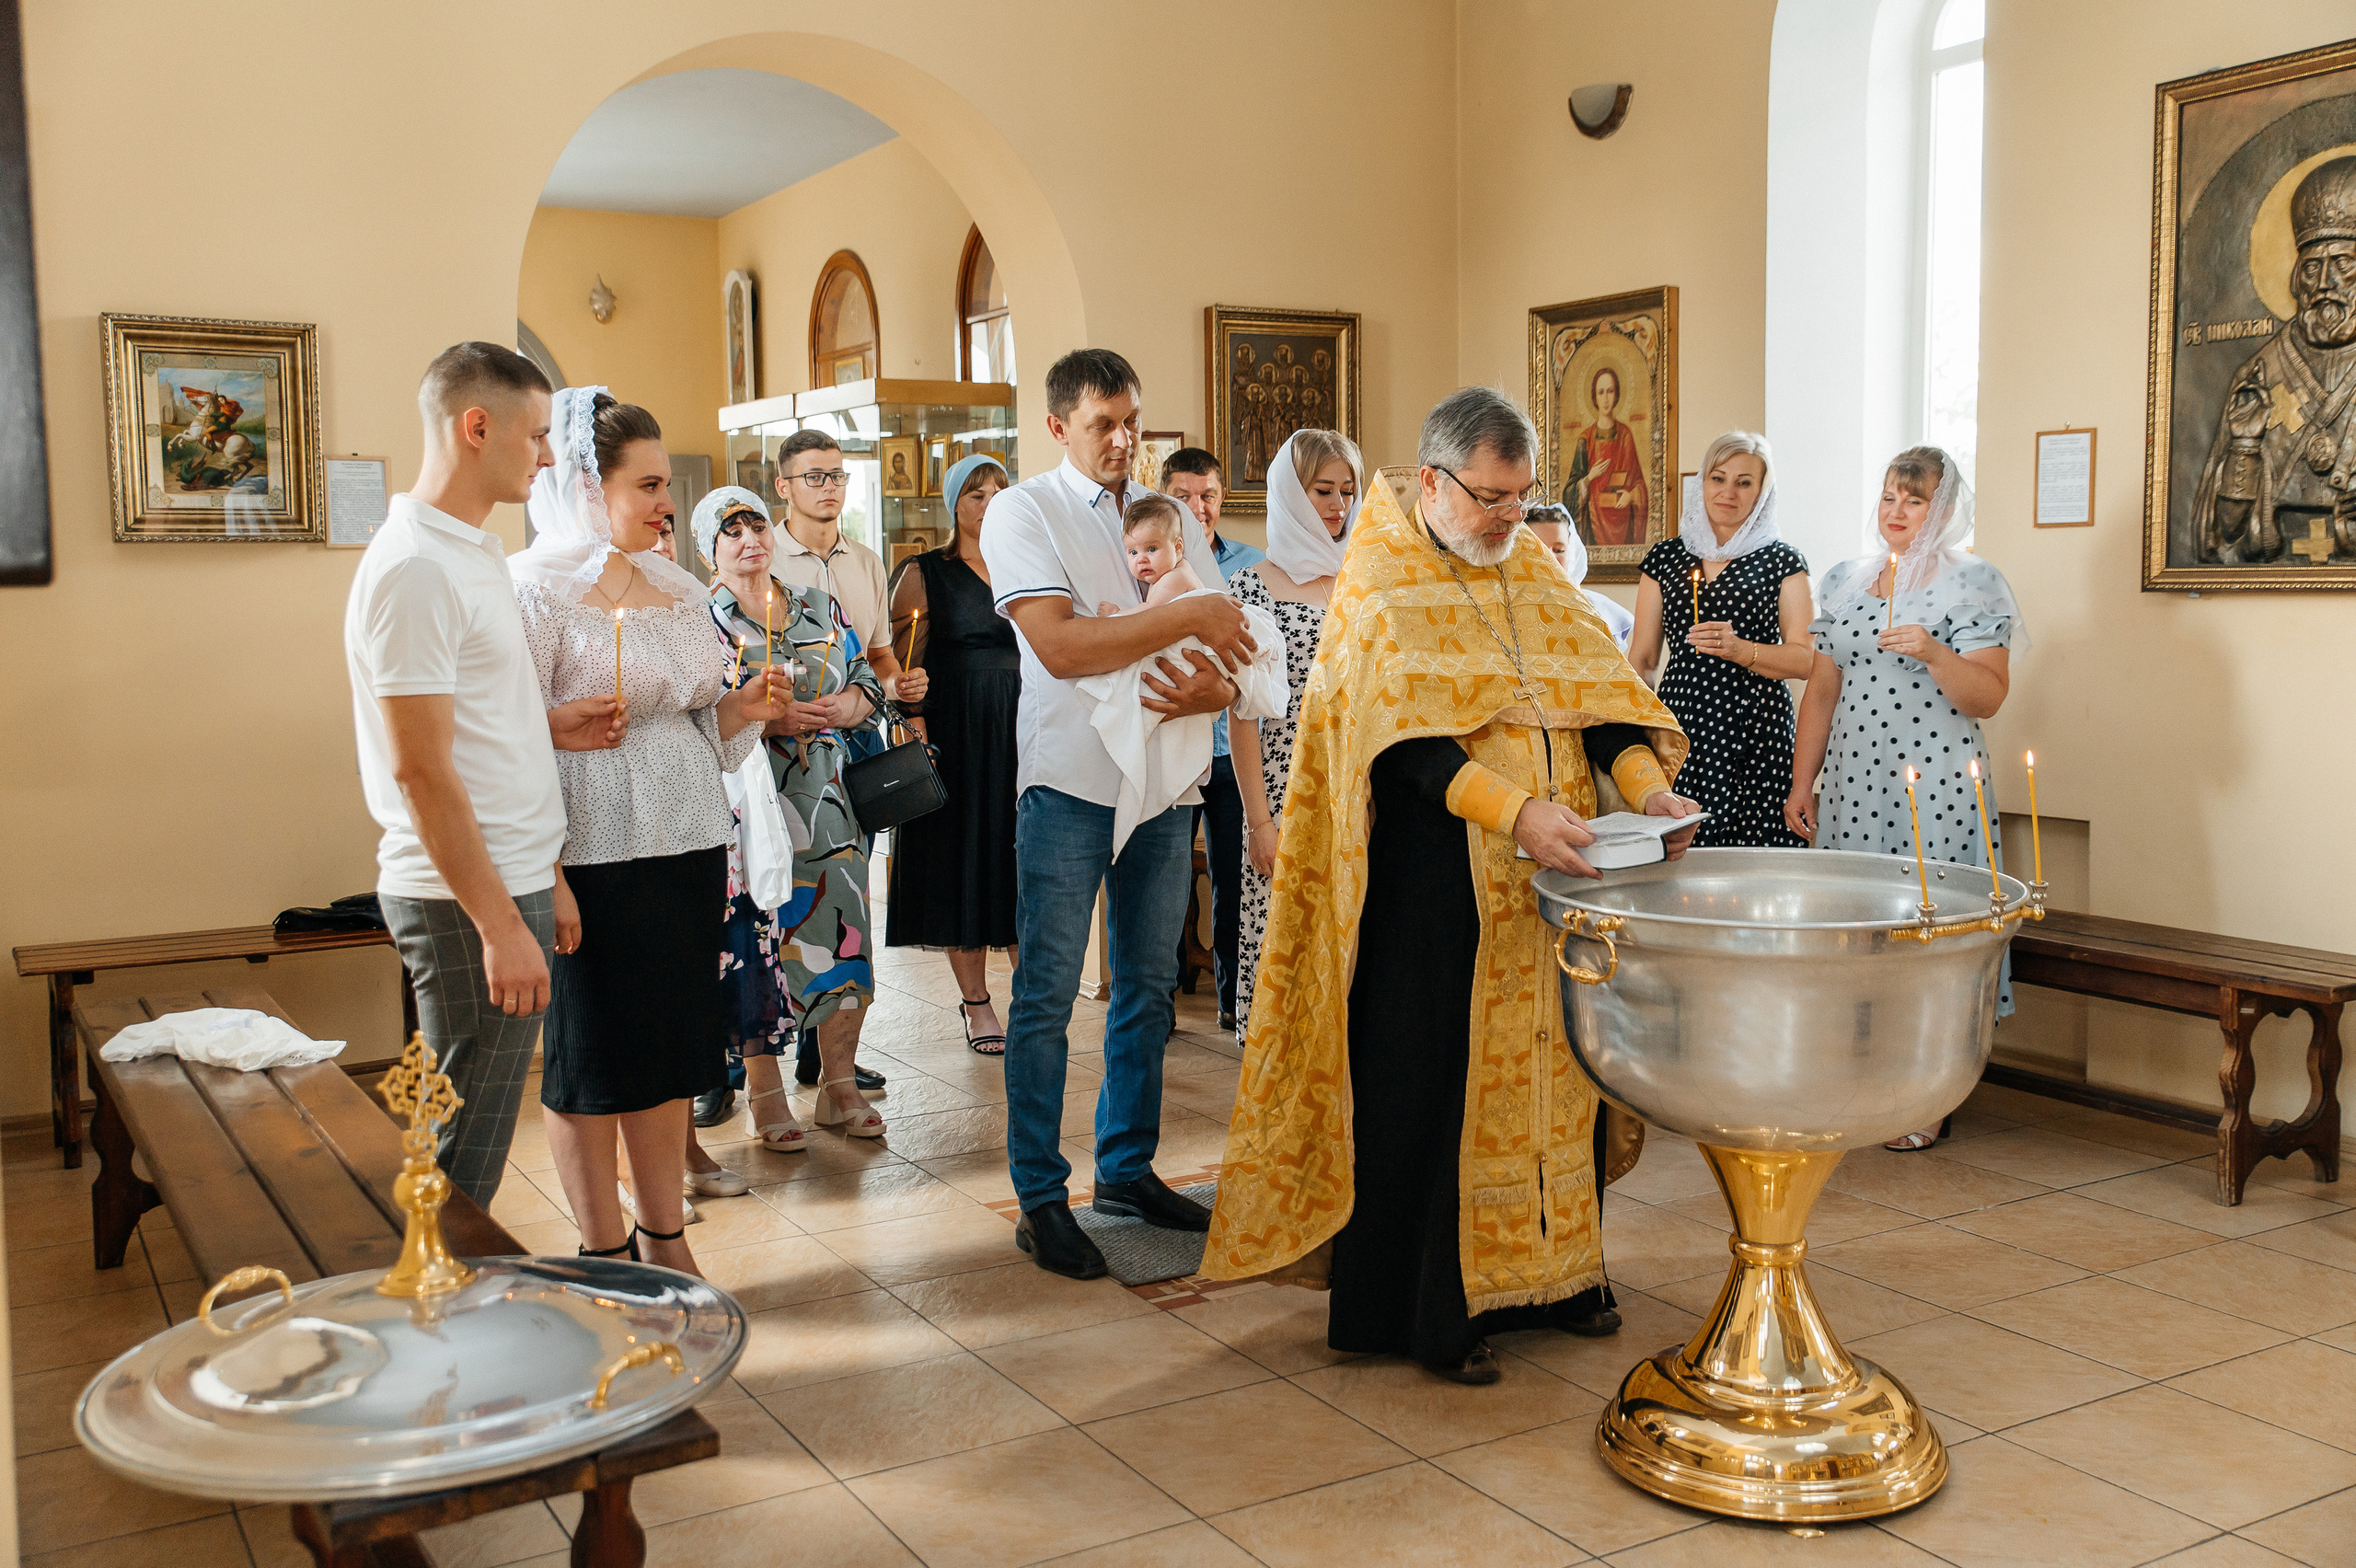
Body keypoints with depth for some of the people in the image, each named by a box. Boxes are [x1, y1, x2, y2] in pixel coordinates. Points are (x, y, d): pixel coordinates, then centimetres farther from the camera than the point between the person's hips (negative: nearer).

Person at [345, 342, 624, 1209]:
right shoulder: (415, 568, -16)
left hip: (511, 878, 10)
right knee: (463, 1155, 0)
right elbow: (421, 768, -20)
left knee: (470, 1138, 16)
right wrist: (501, 923, -21)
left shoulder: (472, 550, 16)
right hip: (467, 901, -10)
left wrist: (551, 725, 8)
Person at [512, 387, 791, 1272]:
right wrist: (546, 879, -18)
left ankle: (665, 1241, 25)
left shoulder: (679, 588, 12)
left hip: (688, 847, 6)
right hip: (594, 854, -6)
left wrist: (743, 709, -4)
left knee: (673, 1046, 12)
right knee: (590, 1053, 4)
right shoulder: (538, 588, -8)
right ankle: (604, 1256, 18)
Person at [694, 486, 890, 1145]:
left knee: (840, 930, 3)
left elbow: (867, 686, 15)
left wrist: (840, 709, -7)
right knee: (756, 937, -3)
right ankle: (764, 1092, 11)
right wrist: (767, 720, -18)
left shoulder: (819, 608, 14)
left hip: (825, 795, 4)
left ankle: (840, 1084, 16)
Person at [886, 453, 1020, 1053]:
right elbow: (904, 665, -5)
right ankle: (976, 1004, 12)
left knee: (1022, 862, 2)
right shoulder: (925, 574, 1)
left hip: (1024, 727, 3)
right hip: (956, 732, -3)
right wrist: (916, 733, -17)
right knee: (965, 856, 2)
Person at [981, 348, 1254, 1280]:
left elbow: (1229, 647, 9)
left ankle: (1127, 1170, 25)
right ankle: (1041, 1199, 8)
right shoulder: (1022, 513, -4)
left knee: (1149, 987, 12)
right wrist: (1189, 617, -19)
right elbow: (1060, 647, -18)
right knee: (1048, 995, -1)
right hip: (1070, 783, -5)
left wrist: (1215, 690, -15)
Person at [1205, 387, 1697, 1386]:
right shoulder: (1382, 585, -7)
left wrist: (1646, 784, -14)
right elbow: (1406, 737, -20)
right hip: (1430, 885, -6)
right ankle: (1418, 1310, 12)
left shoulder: (1536, 573, 12)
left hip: (1553, 876, 6)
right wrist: (1513, 811, -32)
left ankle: (1546, 1269, 28)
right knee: (1427, 1083, 1)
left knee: (1547, 1069, 13)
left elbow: (1598, 690, 4)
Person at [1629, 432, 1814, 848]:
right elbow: (1642, 659, 15)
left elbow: (1806, 659, 0)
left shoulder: (1780, 560, 7)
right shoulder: (1665, 557, 13)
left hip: (1756, 730, -1)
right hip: (1679, 725, 2)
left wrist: (1741, 650, -16)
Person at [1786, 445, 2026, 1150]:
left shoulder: (1972, 584, 0)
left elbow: (1987, 698, -7)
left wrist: (1932, 652, -22)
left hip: (1936, 788, -5)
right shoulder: (1848, 582, 15)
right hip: (1853, 787, 5)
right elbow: (1821, 693, 16)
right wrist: (1801, 783, 11)